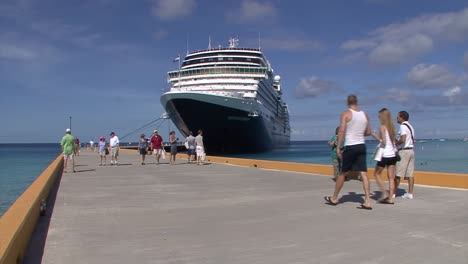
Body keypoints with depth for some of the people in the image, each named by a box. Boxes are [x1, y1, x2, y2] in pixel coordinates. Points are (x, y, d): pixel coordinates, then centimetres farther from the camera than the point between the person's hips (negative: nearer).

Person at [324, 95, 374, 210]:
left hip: (350, 147, -4)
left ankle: (334, 198, 20)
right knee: (363, 174, 2)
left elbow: (342, 130, -15)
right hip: (362, 146, 5)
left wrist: (338, 147, -13)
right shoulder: (365, 115, 10)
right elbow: (368, 132, 15)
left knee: (342, 173, 7)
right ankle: (367, 202, -1)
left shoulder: (346, 114, -6)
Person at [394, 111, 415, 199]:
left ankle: (393, 192, 0)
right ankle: (410, 193, 8)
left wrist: (395, 144, -6)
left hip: (404, 151, -9)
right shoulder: (410, 126, 17)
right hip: (411, 150, 9)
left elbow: (403, 140, -23)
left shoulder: (403, 126, -12)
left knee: (398, 174, -4)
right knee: (410, 174, 7)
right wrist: (397, 142, 16)